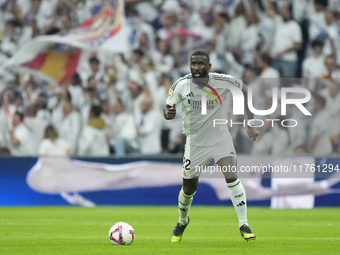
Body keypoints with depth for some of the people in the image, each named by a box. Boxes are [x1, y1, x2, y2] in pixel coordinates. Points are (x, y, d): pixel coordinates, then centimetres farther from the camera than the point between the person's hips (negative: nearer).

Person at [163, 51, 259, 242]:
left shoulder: (222, 81, -17)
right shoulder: (181, 85, -14)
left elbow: (246, 91, -1)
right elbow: (168, 108, -6)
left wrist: (251, 124, -3)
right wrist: (168, 113, -33)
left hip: (221, 138, -1)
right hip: (195, 143, 1)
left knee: (231, 177, -22)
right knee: (189, 188, 8)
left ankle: (244, 225, -13)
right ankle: (182, 222, 39)